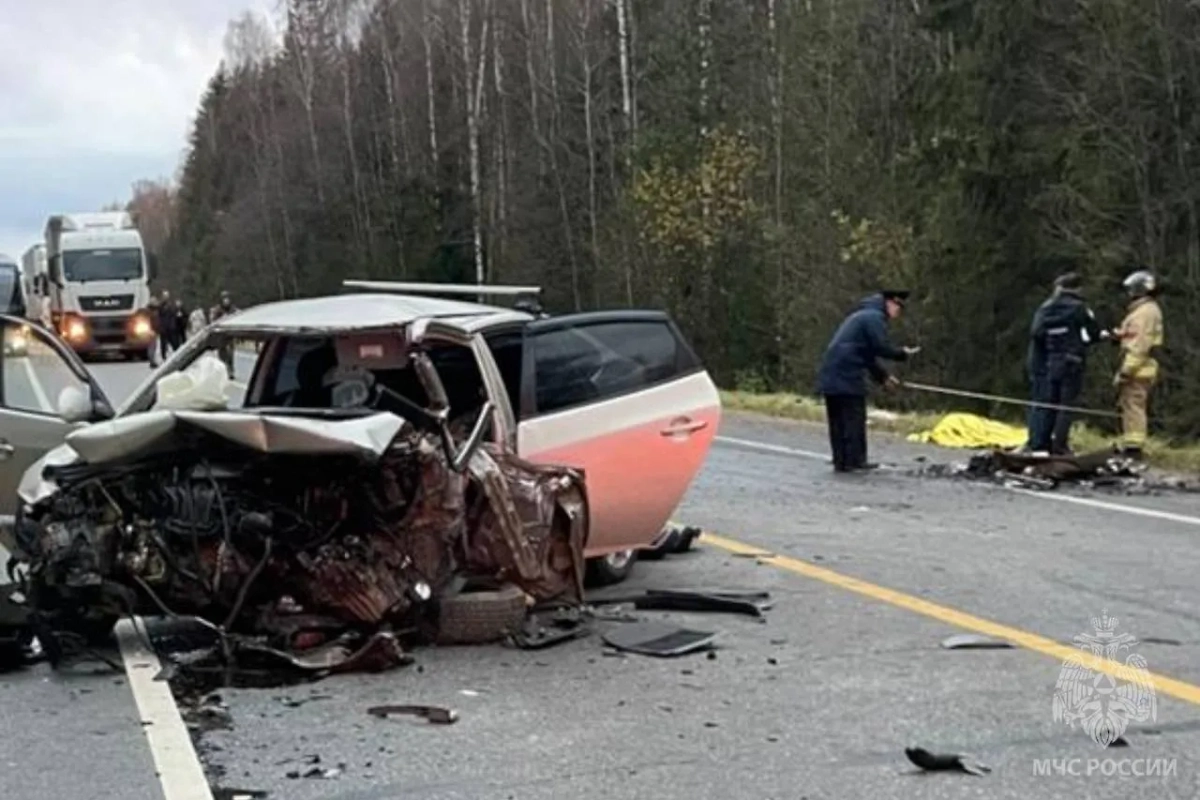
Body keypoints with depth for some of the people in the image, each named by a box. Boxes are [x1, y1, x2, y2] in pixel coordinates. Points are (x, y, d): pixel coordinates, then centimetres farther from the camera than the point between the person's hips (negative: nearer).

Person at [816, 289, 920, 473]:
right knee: (854, 420, -5)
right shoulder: (875, 317, -5)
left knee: (838, 422, 9)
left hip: (830, 375, 10)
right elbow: (881, 348, -14)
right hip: (847, 375, -10)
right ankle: (853, 461, -4)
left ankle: (840, 461, 11)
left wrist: (883, 376, 27)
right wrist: (903, 354, 2)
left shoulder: (863, 315, 27)